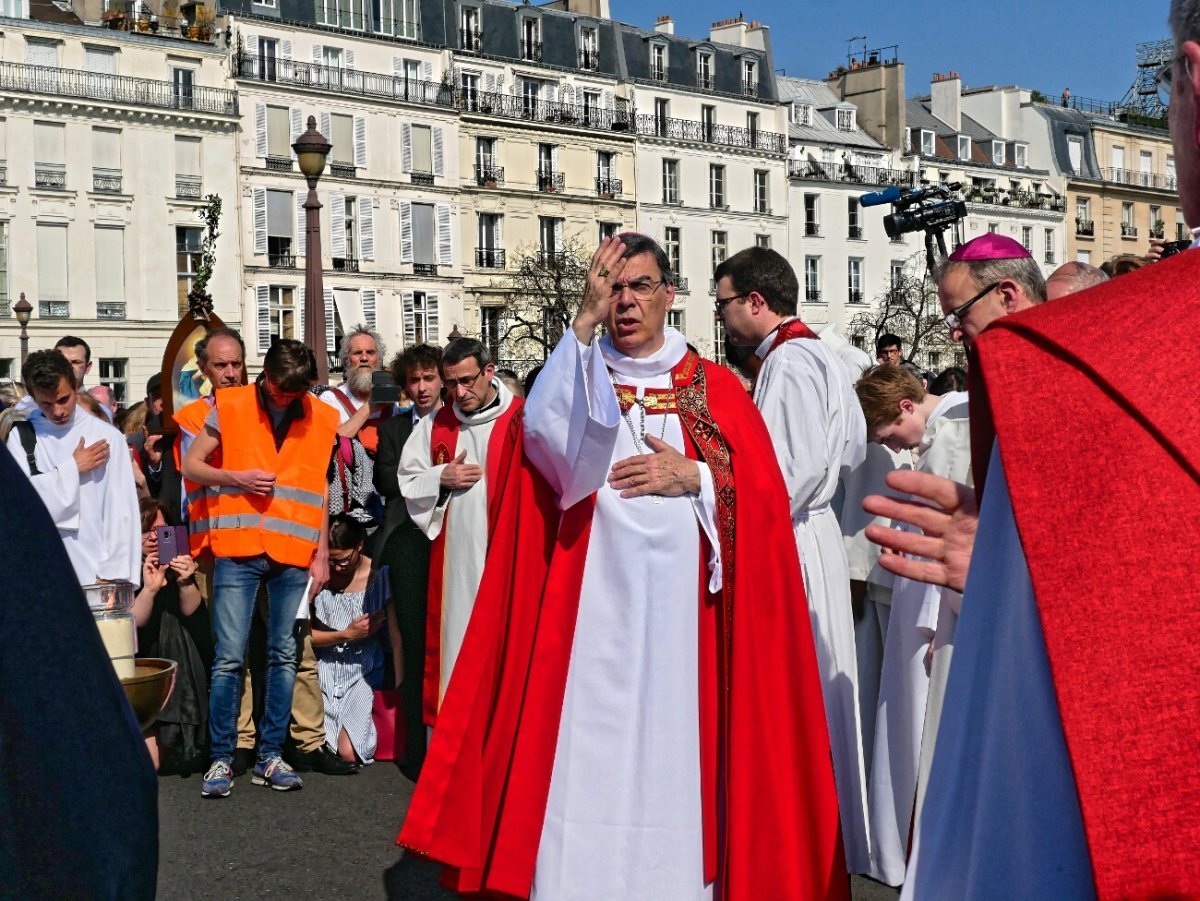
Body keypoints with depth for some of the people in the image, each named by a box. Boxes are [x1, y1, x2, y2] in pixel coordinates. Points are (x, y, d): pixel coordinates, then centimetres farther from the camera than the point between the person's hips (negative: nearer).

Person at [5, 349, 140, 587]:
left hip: (96, 574, -1)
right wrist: (71, 468, -6)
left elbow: (121, 512, -4)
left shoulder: (106, 436, -2)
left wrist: (111, 576, -8)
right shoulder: (21, 436, 4)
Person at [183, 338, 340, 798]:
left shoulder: (323, 419, 8)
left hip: (295, 555, 2)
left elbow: (325, 491, 11)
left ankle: (270, 756, 14)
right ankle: (221, 759, 5)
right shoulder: (229, 406, 3)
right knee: (229, 658, -4)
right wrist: (237, 476, -11)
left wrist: (322, 554, 6)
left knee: (284, 657, 5)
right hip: (238, 551, -2)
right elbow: (190, 465, 6)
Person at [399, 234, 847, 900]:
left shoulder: (716, 389, 11)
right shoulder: (575, 375, 11)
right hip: (594, 608, 0)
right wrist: (584, 324, -16)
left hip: (683, 611, 1)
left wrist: (694, 478, -10)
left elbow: (761, 496, 6)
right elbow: (545, 435, -13)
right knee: (588, 758, -3)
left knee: (675, 749, 1)